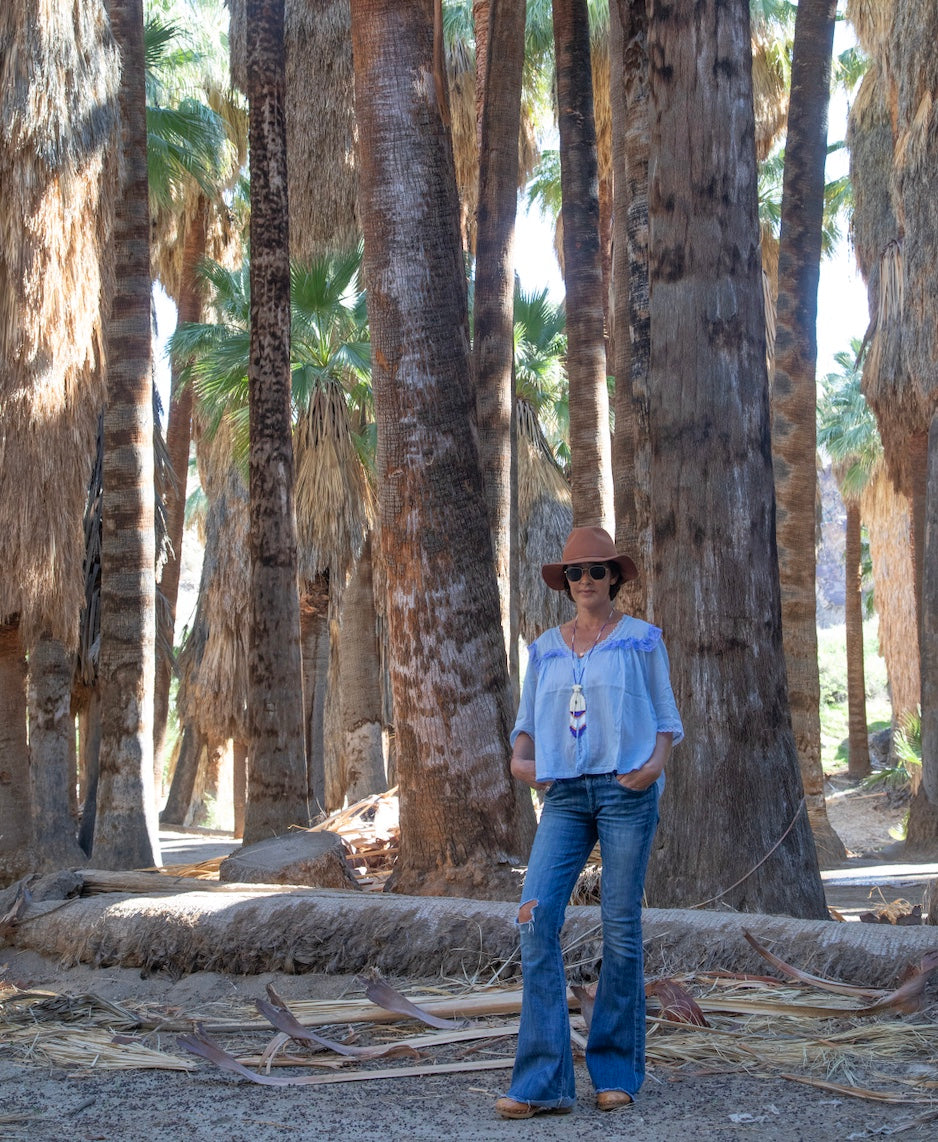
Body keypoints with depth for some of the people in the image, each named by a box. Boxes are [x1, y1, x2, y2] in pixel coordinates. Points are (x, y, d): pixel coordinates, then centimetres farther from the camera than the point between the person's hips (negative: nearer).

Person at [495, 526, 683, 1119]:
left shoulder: (641, 639, 6)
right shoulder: (545, 648, 15)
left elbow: (667, 716, 9)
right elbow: (528, 720, 18)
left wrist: (656, 761, -11)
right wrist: (520, 758, -3)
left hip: (626, 791, -3)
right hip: (565, 794, 3)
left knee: (621, 927, -1)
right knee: (537, 917, -12)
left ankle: (617, 1072, 13)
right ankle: (542, 1082, -11)